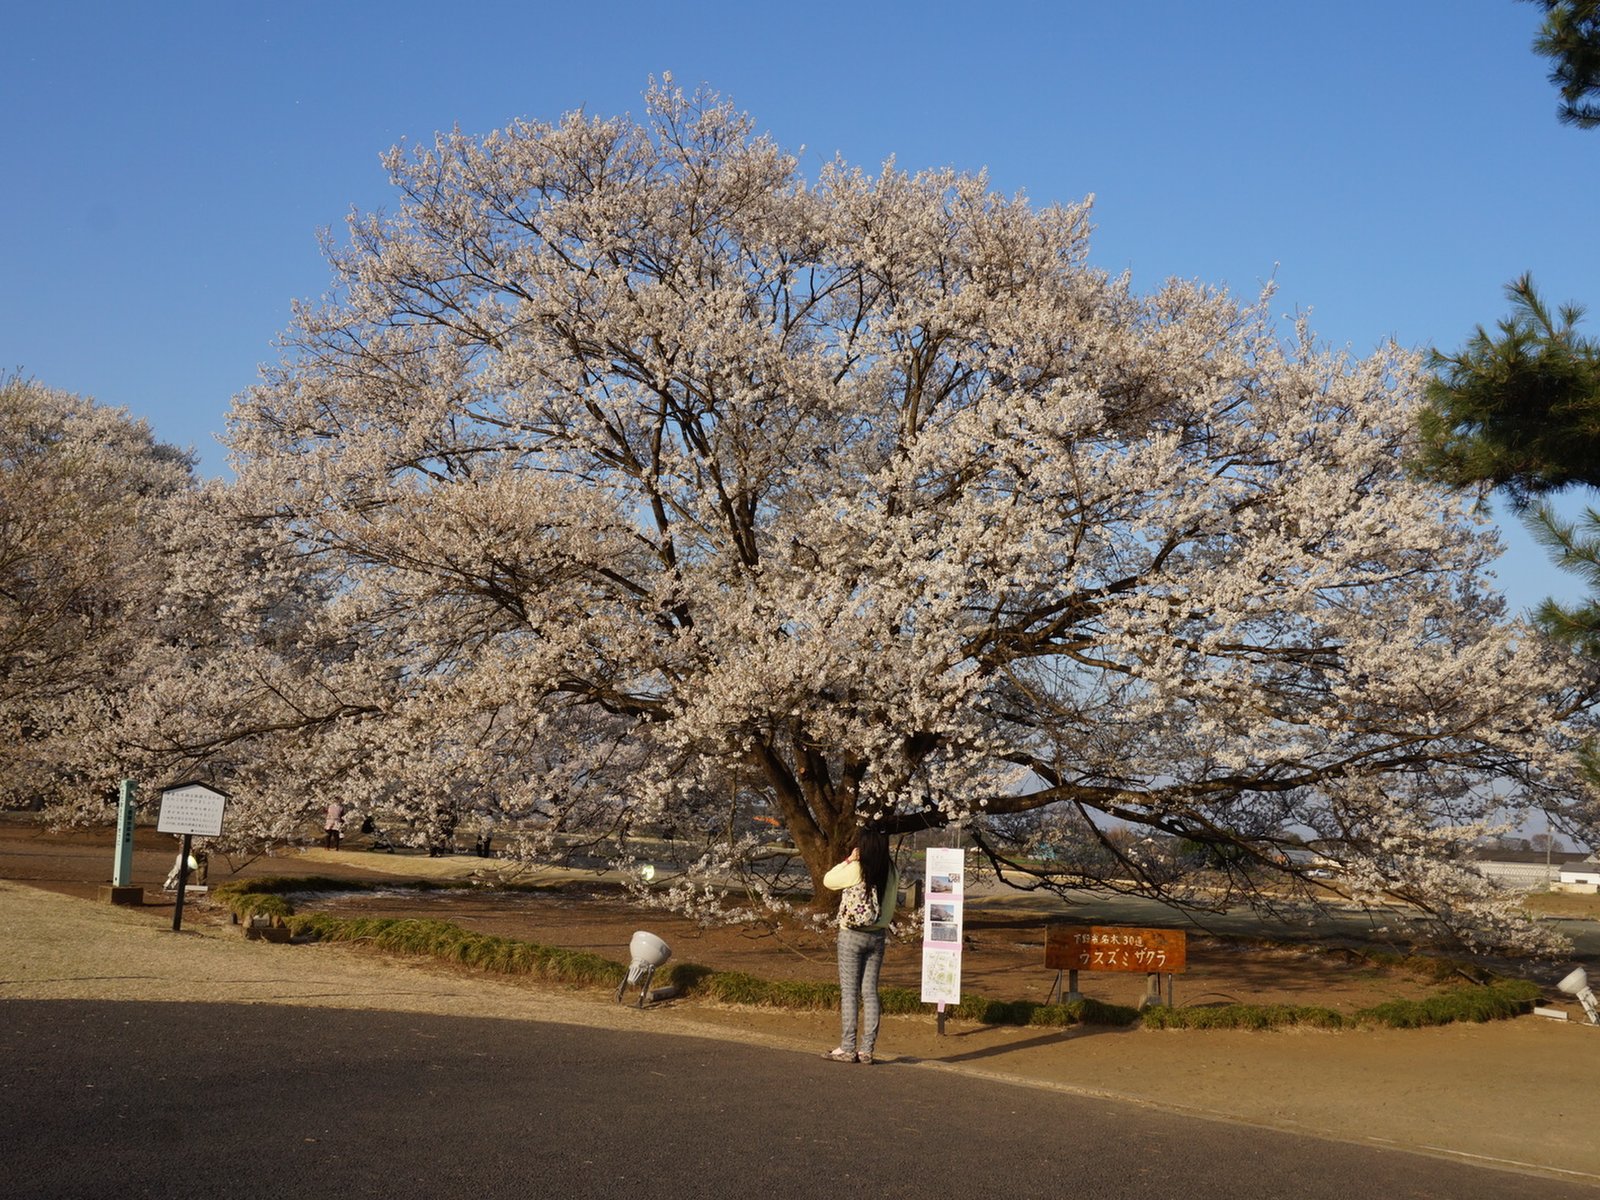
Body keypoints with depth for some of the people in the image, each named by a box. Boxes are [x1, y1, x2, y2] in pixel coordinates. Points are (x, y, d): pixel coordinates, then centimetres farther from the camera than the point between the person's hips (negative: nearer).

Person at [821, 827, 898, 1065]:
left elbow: (828, 880, 1)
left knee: (849, 992, 1)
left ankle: (847, 1048, 1)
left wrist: (848, 860, 5)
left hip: (852, 935, -4)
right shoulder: (892, 873, -2)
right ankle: (867, 1049, 9)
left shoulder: (856, 870, -15)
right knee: (870, 992, 8)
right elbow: (890, 905, 9)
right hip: (878, 936, 4)